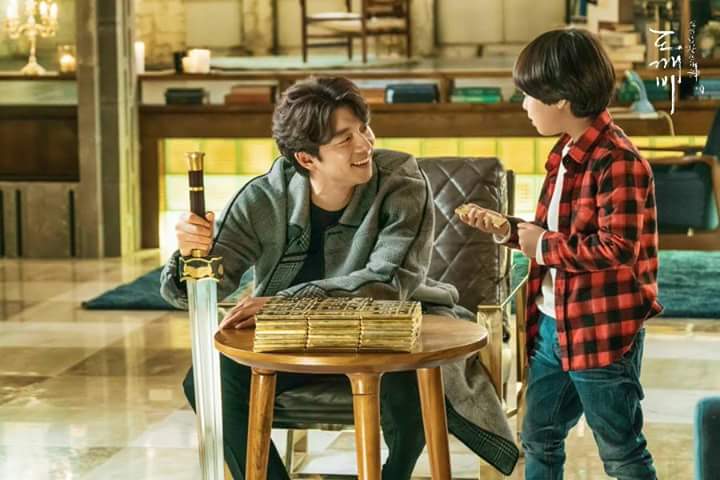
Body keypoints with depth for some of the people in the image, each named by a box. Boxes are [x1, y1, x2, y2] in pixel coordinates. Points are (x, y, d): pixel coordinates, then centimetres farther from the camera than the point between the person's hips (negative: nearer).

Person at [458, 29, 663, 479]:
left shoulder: (617, 161, -21)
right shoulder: (565, 153, 9)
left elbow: (616, 248, -28)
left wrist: (544, 246, -18)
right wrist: (508, 230, 7)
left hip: (602, 333, -10)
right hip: (553, 325, 10)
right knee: (539, 439, 20)